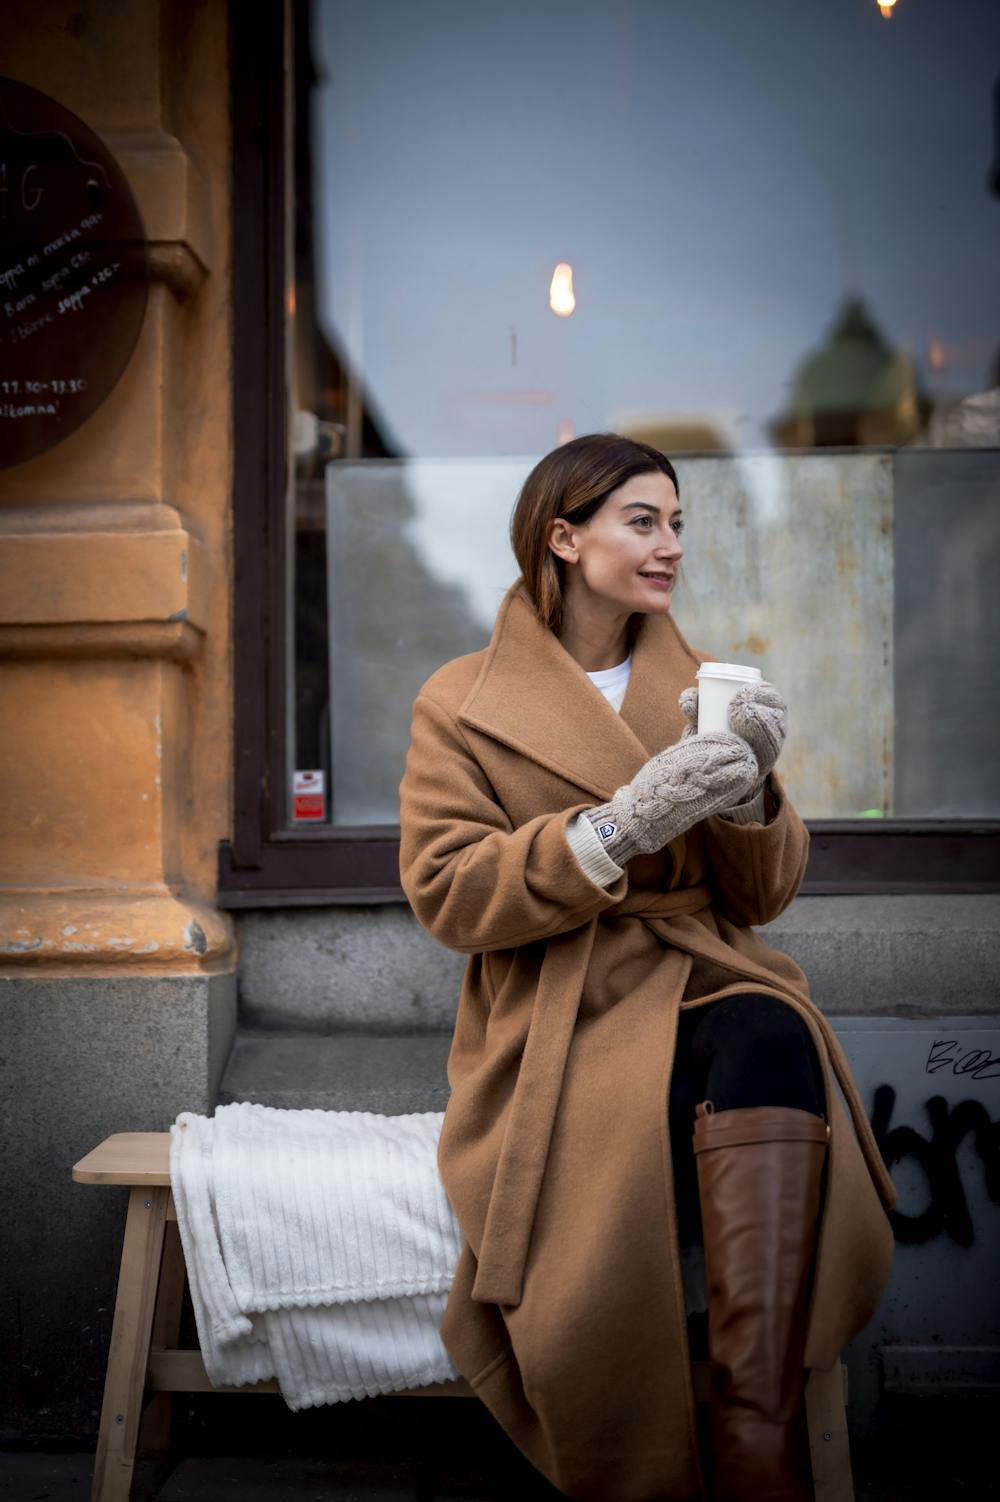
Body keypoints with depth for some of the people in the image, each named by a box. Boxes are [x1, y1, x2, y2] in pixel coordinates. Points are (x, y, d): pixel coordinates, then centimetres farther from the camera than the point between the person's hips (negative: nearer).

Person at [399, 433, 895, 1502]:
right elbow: (444, 896, -5)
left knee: (773, 1036, -35)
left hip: (702, 987, 3)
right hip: (561, 1024, -2)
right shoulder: (461, 703, 7)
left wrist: (749, 788, -8)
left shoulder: (701, 690, 18)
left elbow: (762, 897, 14)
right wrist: (619, 826, -17)